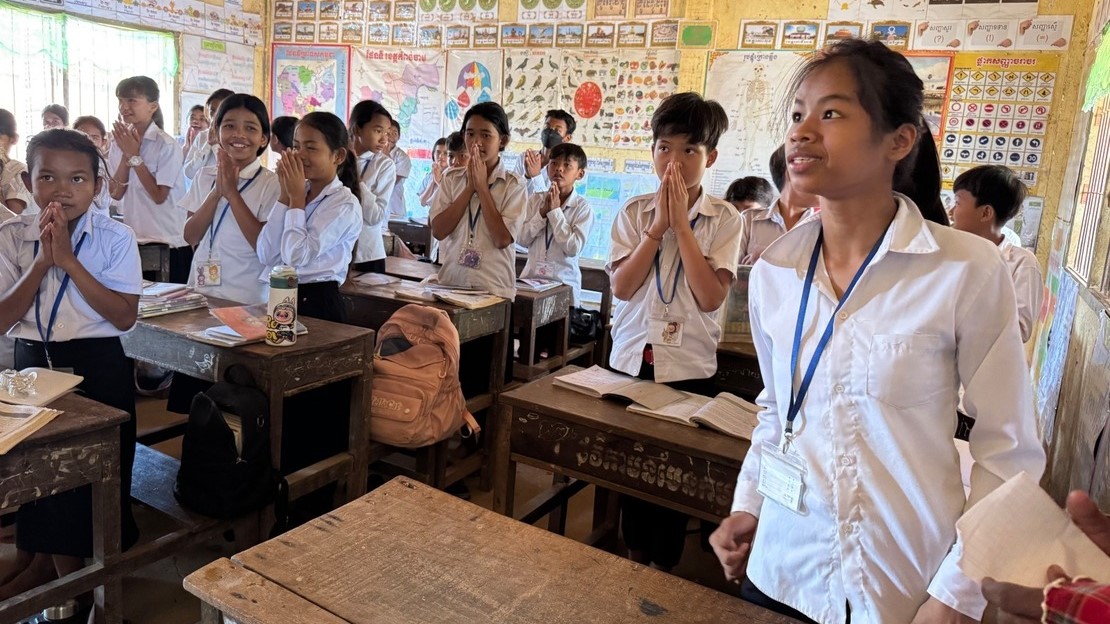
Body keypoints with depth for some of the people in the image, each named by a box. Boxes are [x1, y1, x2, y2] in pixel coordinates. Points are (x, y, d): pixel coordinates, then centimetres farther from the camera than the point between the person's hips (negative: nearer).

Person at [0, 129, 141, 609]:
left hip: (98, 367, -3)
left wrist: (69, 259, -21)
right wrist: (42, 260, -17)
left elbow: (124, 317, -16)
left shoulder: (115, 238, -8)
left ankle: (70, 572, 25)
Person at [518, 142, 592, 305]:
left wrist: (555, 210, -13)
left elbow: (572, 248, -15)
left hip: (564, 281, -3)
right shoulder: (535, 200, 6)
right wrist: (543, 212, -11)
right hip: (531, 276, 3)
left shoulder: (582, 207, -5)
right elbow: (523, 239, 0)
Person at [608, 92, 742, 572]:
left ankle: (663, 567, 28)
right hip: (631, 358, 3)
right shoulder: (633, 212, 2)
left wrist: (681, 223, -16)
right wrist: (657, 226, -14)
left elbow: (711, 297, -17)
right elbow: (621, 286, -9)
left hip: (688, 366, -2)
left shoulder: (724, 220, -4)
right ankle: (635, 555, 35)